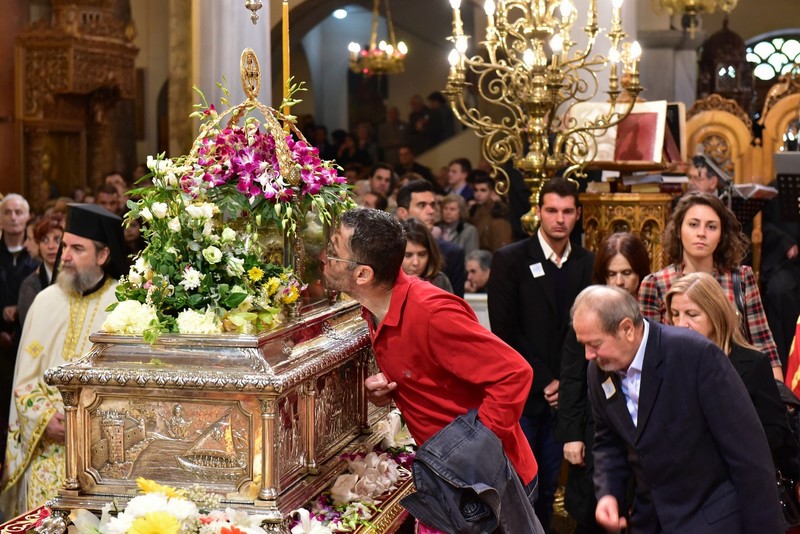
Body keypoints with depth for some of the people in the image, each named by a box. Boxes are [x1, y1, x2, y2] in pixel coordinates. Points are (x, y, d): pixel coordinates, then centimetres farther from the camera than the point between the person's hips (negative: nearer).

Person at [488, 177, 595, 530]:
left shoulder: (588, 263, 6)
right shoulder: (510, 260, -5)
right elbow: (504, 333, -9)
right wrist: (542, 383, -11)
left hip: (562, 395, 3)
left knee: (547, 489, 9)